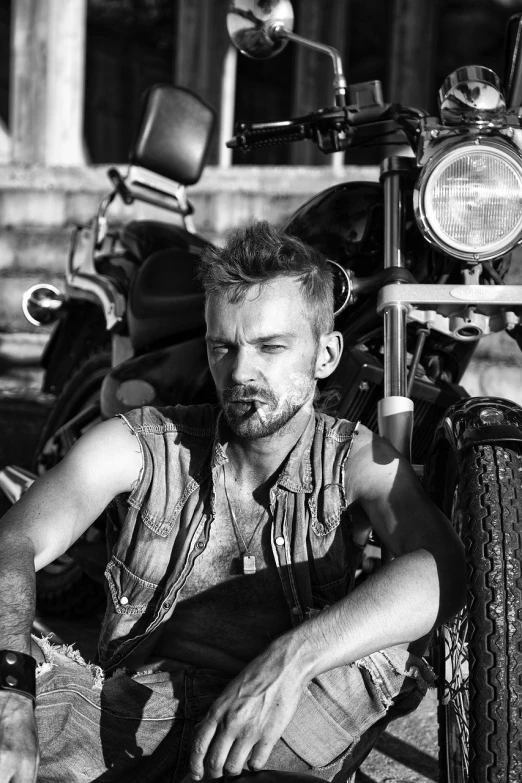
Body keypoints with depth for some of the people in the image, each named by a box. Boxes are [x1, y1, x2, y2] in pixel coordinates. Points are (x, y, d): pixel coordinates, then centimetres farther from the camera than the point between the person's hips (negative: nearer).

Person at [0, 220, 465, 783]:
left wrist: (291, 658, -39)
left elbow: (442, 570, -22)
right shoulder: (138, 446, 1)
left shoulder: (359, 461, -2)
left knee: (388, 651, -30)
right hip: (127, 710, 1)